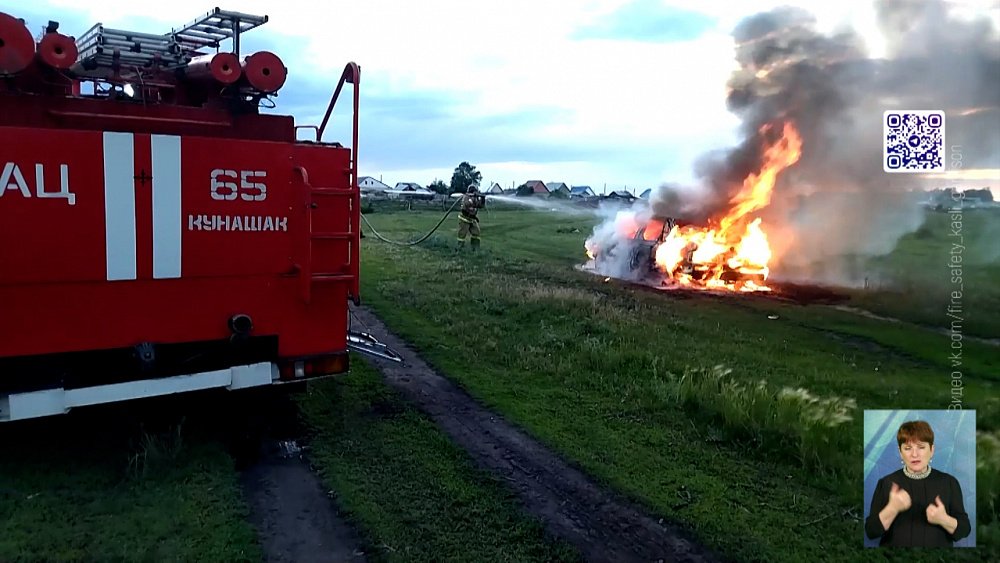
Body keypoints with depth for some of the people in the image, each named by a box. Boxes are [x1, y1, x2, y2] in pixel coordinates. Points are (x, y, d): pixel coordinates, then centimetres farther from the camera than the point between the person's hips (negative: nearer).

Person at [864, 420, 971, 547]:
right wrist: (893, 508, -26)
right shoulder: (886, 483, -7)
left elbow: (964, 529, -4)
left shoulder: (949, 482, -3)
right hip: (895, 545, 0)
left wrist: (943, 519, -22)